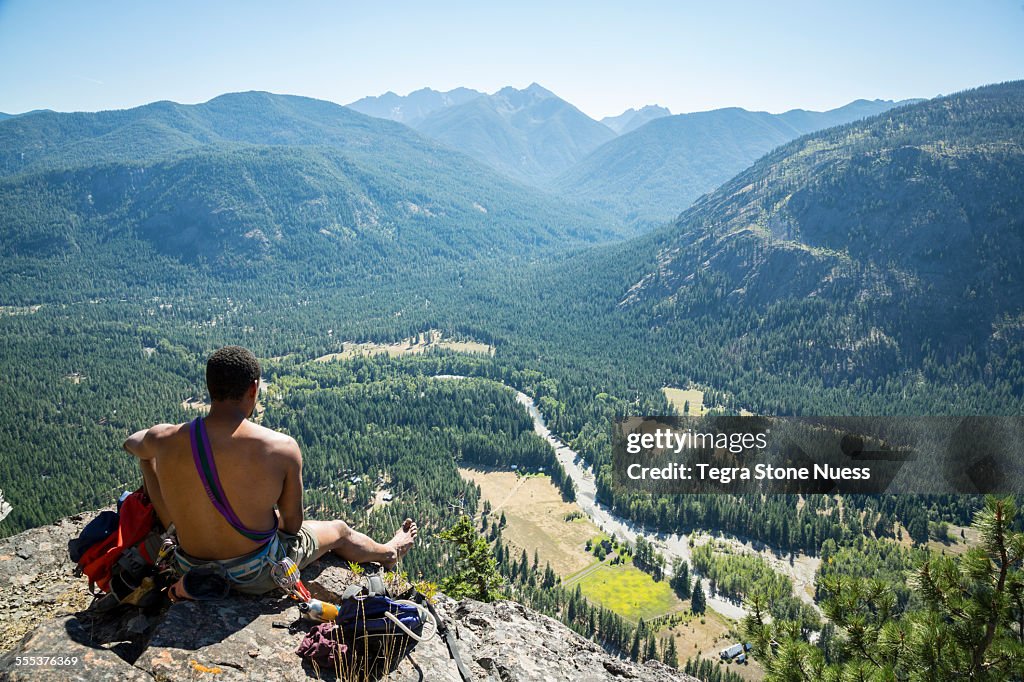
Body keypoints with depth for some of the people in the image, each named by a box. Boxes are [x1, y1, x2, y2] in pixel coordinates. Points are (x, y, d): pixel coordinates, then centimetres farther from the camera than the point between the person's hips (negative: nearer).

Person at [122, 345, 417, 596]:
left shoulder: (164, 441, -18)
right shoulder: (282, 448, -26)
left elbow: (132, 442, 9)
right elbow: (293, 525, -12)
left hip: (192, 571, 3)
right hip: (256, 576, -2)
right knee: (339, 530, 28)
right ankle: (388, 552, 58)